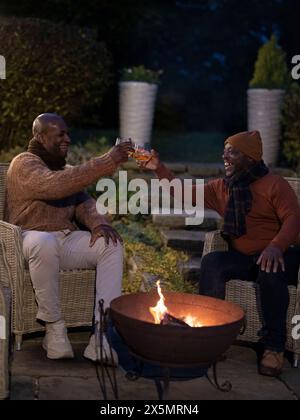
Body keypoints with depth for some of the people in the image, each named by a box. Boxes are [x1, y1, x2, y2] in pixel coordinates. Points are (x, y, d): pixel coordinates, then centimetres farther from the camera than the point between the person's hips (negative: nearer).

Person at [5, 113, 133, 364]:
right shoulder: (24, 164, -8)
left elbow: (83, 202, 12)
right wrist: (108, 162, -32)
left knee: (111, 244, -16)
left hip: (66, 241, 7)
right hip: (32, 240, -7)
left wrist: (98, 223, -13)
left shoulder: (65, 169, 18)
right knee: (45, 242, -41)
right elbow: (55, 185, -28)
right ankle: (54, 327, -25)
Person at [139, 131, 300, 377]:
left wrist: (276, 246, -31)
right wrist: (159, 169, 2)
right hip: (242, 259, 5)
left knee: (270, 271, -38)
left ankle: (274, 347, -28)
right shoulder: (221, 188, 14)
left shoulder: (274, 184, -3)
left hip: (276, 255, -5)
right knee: (211, 262, -24)